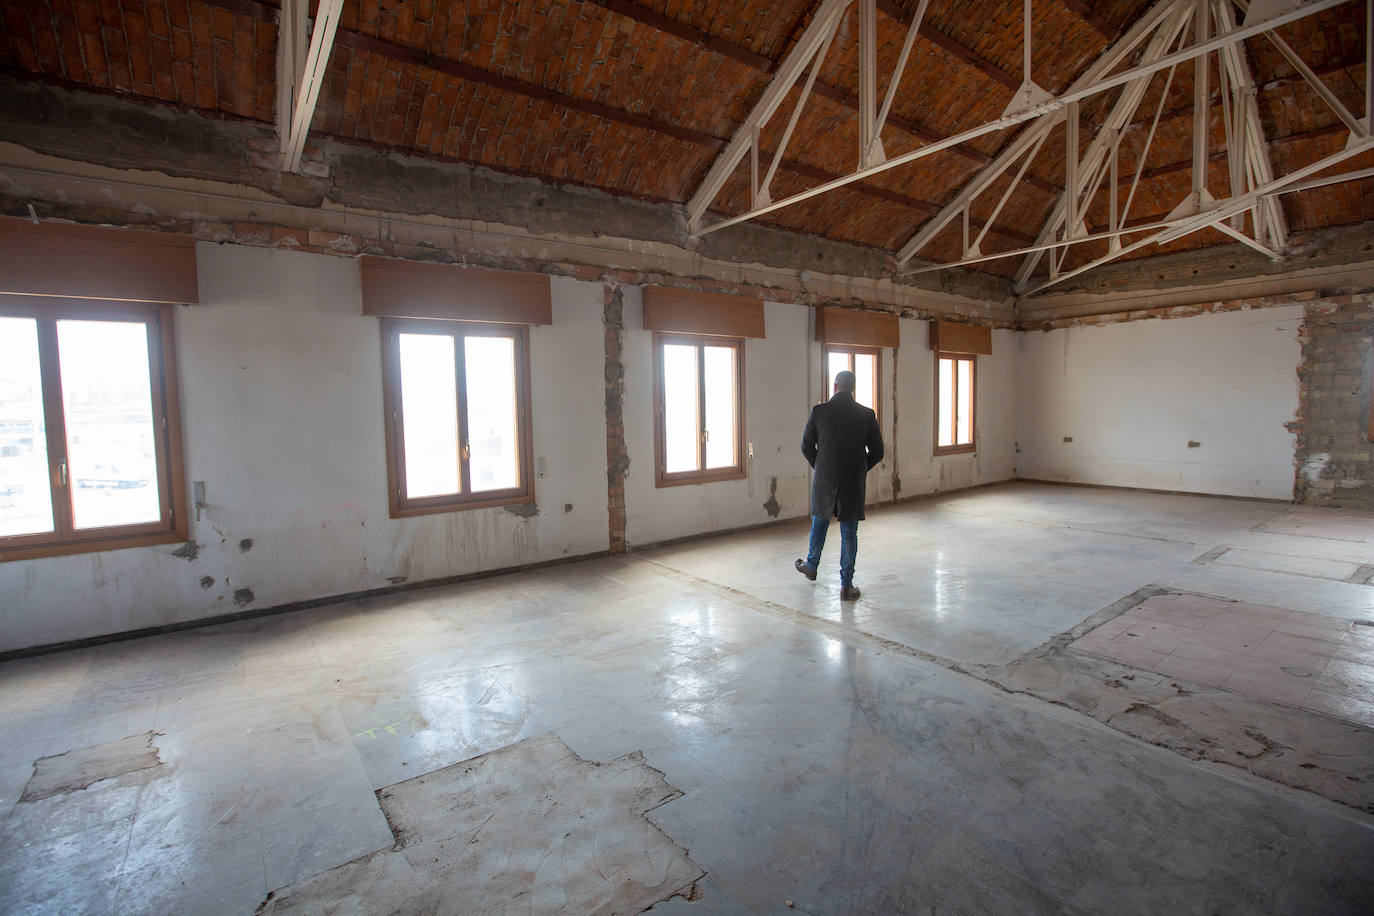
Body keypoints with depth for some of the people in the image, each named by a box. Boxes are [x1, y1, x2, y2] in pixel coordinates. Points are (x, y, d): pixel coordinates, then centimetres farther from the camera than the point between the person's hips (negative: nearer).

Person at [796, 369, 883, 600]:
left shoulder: (819, 411, -7)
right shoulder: (867, 414, -5)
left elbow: (806, 446, -1)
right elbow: (877, 452, 0)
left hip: (824, 478, 0)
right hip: (854, 482, 0)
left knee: (820, 521, 22)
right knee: (849, 533, 6)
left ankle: (811, 566, 40)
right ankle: (846, 586, 11)